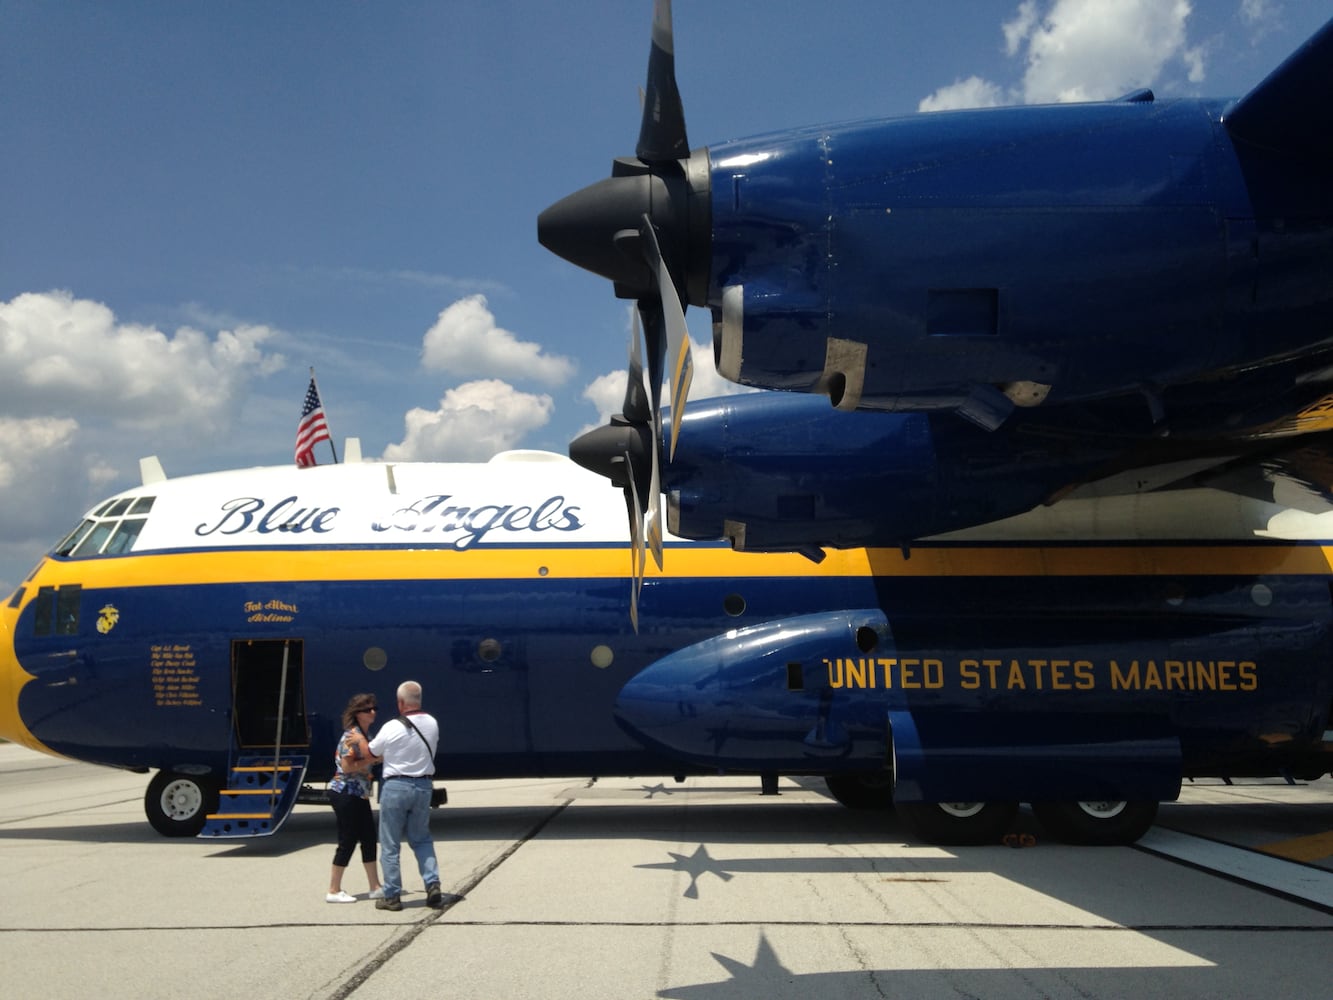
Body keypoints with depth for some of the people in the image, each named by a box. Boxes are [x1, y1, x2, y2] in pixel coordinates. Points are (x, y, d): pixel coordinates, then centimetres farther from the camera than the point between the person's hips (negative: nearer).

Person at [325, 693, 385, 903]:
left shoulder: (362, 735, 12)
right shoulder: (352, 735, -16)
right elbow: (346, 767, -22)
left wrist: (375, 757, 7)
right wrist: (372, 760, -21)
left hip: (358, 795, 9)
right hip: (345, 794, -9)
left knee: (369, 839, 9)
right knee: (348, 841, -3)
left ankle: (375, 887, 15)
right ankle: (334, 891, 7)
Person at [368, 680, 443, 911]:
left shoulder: (392, 728, -14)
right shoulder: (432, 724, 0)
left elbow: (371, 752, 2)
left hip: (396, 787, -4)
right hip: (423, 785, 4)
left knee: (390, 844, 8)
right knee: (421, 839, 18)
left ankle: (392, 896, 12)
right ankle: (433, 884, 4)